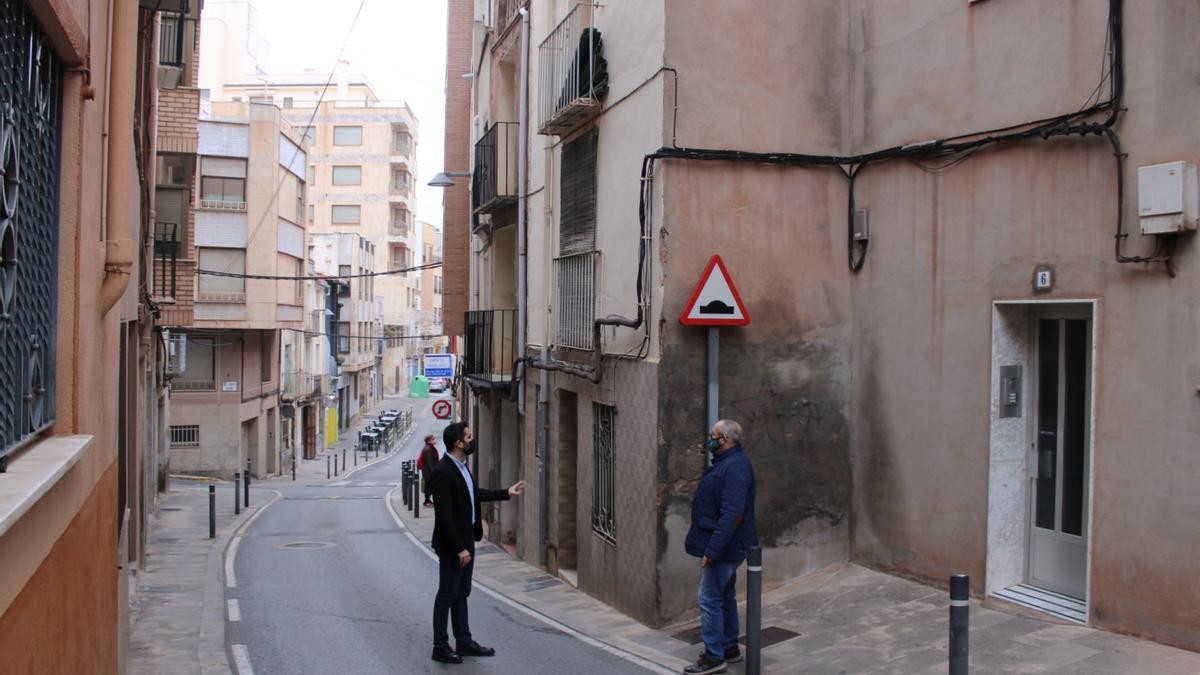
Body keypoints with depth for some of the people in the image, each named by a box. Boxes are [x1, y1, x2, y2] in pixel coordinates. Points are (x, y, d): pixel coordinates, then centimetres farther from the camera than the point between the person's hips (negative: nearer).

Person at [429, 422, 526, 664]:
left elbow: (475, 493, 22)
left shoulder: (461, 466, 6)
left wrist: (506, 493, 20)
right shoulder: (442, 472, -23)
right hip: (451, 545, -9)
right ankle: (440, 646, 16)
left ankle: (464, 641, 28)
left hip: (466, 539, 9)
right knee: (447, 595, 3)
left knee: (461, 593, 17)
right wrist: (459, 549, -23)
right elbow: (444, 516, -24)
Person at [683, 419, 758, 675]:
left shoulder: (735, 467, -22)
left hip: (723, 548, -11)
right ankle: (729, 647, 29)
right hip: (727, 547, 11)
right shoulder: (728, 463, 11)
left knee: (710, 599, -5)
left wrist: (712, 549, -28)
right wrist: (712, 546, 18)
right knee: (725, 597, 18)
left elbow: (732, 514, -29)